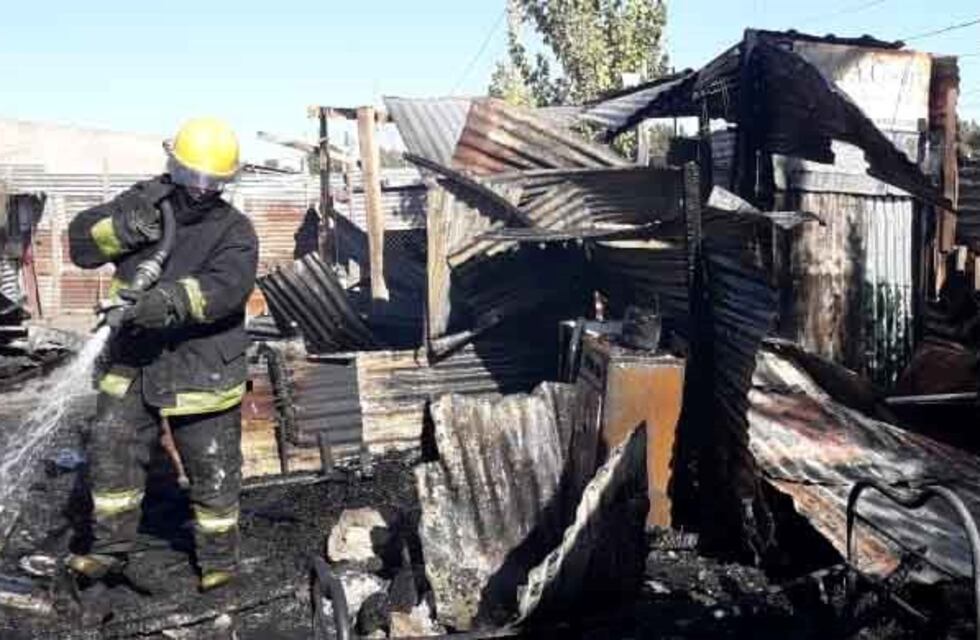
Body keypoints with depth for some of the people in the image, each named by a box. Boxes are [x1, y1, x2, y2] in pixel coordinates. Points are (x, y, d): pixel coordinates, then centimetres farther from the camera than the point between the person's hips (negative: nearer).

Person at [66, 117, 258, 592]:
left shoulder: (233, 231, -10)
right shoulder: (140, 203, 5)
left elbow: (226, 287, -29)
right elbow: (81, 242, -2)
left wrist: (169, 300, -45)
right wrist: (126, 227, -21)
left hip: (201, 370, -4)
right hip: (132, 362, 4)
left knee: (213, 469, 7)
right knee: (111, 451, 9)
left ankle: (219, 557, 25)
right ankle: (110, 548, 28)